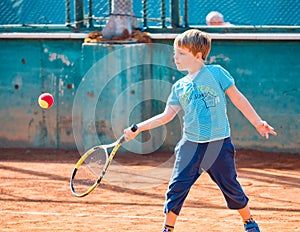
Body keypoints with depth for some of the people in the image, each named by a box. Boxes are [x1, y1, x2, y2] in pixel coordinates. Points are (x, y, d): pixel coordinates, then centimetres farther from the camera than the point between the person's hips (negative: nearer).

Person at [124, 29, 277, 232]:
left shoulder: (216, 72, -3)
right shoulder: (179, 87, 9)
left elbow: (237, 98, 1)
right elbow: (167, 115, 11)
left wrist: (258, 123, 0)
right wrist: (138, 128, 4)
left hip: (219, 144, -3)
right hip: (191, 144, 3)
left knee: (230, 186, 6)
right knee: (177, 186, -6)